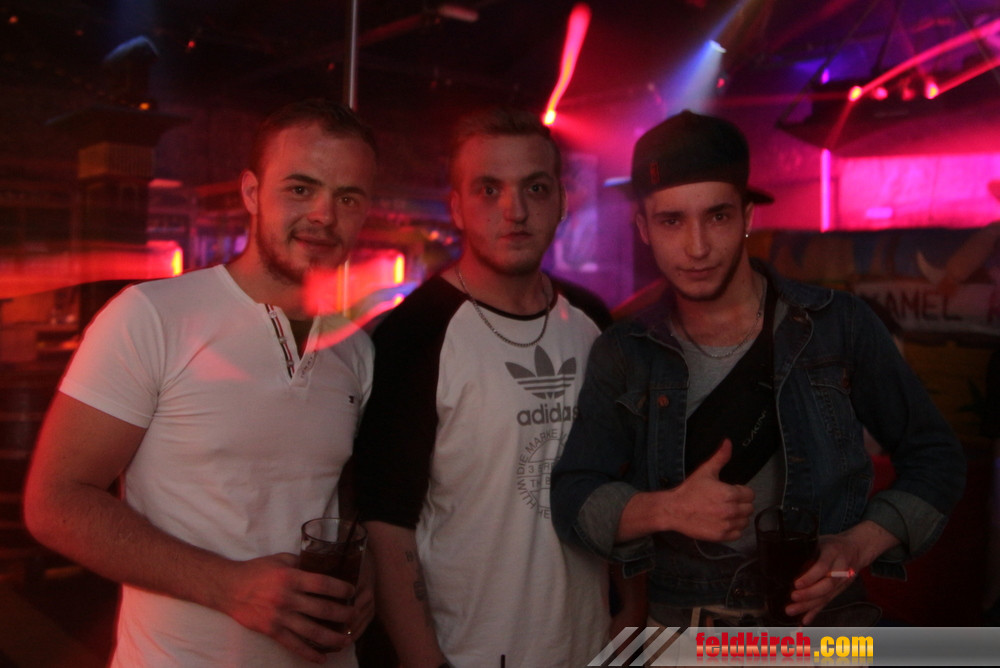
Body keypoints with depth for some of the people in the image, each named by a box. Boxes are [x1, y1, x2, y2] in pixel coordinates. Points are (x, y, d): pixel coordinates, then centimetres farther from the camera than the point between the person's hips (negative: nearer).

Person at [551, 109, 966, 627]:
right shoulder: (622, 355, -4)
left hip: (820, 618, 0)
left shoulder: (839, 326, -8)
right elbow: (571, 498, -6)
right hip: (679, 619, 1)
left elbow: (934, 457, 1)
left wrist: (859, 545, -15)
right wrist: (664, 509, -25)